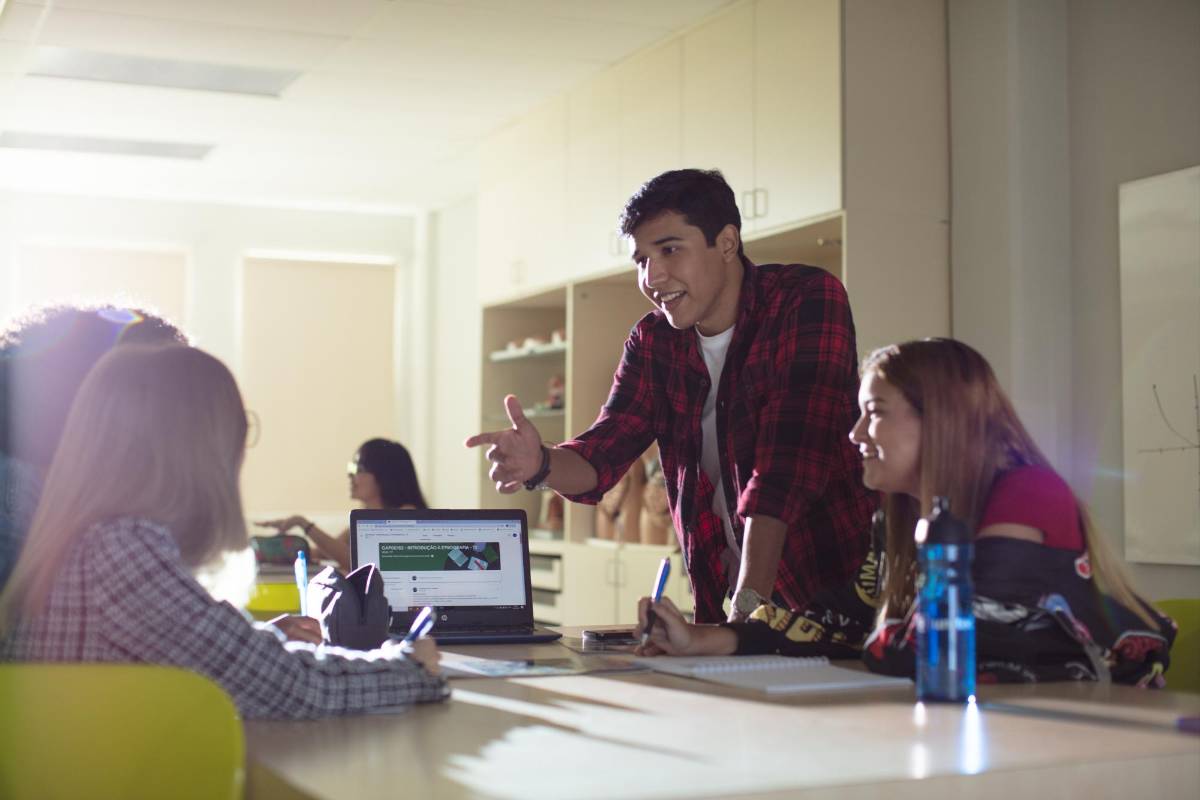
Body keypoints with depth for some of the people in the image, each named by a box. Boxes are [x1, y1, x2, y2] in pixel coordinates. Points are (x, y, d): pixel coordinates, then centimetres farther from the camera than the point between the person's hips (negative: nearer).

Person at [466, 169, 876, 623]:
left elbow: (789, 462, -21)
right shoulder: (653, 342, 6)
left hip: (834, 590, -5)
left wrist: (750, 604, -28)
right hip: (724, 599, 5)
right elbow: (600, 459, 0)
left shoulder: (809, 302, -11)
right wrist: (541, 465, -23)